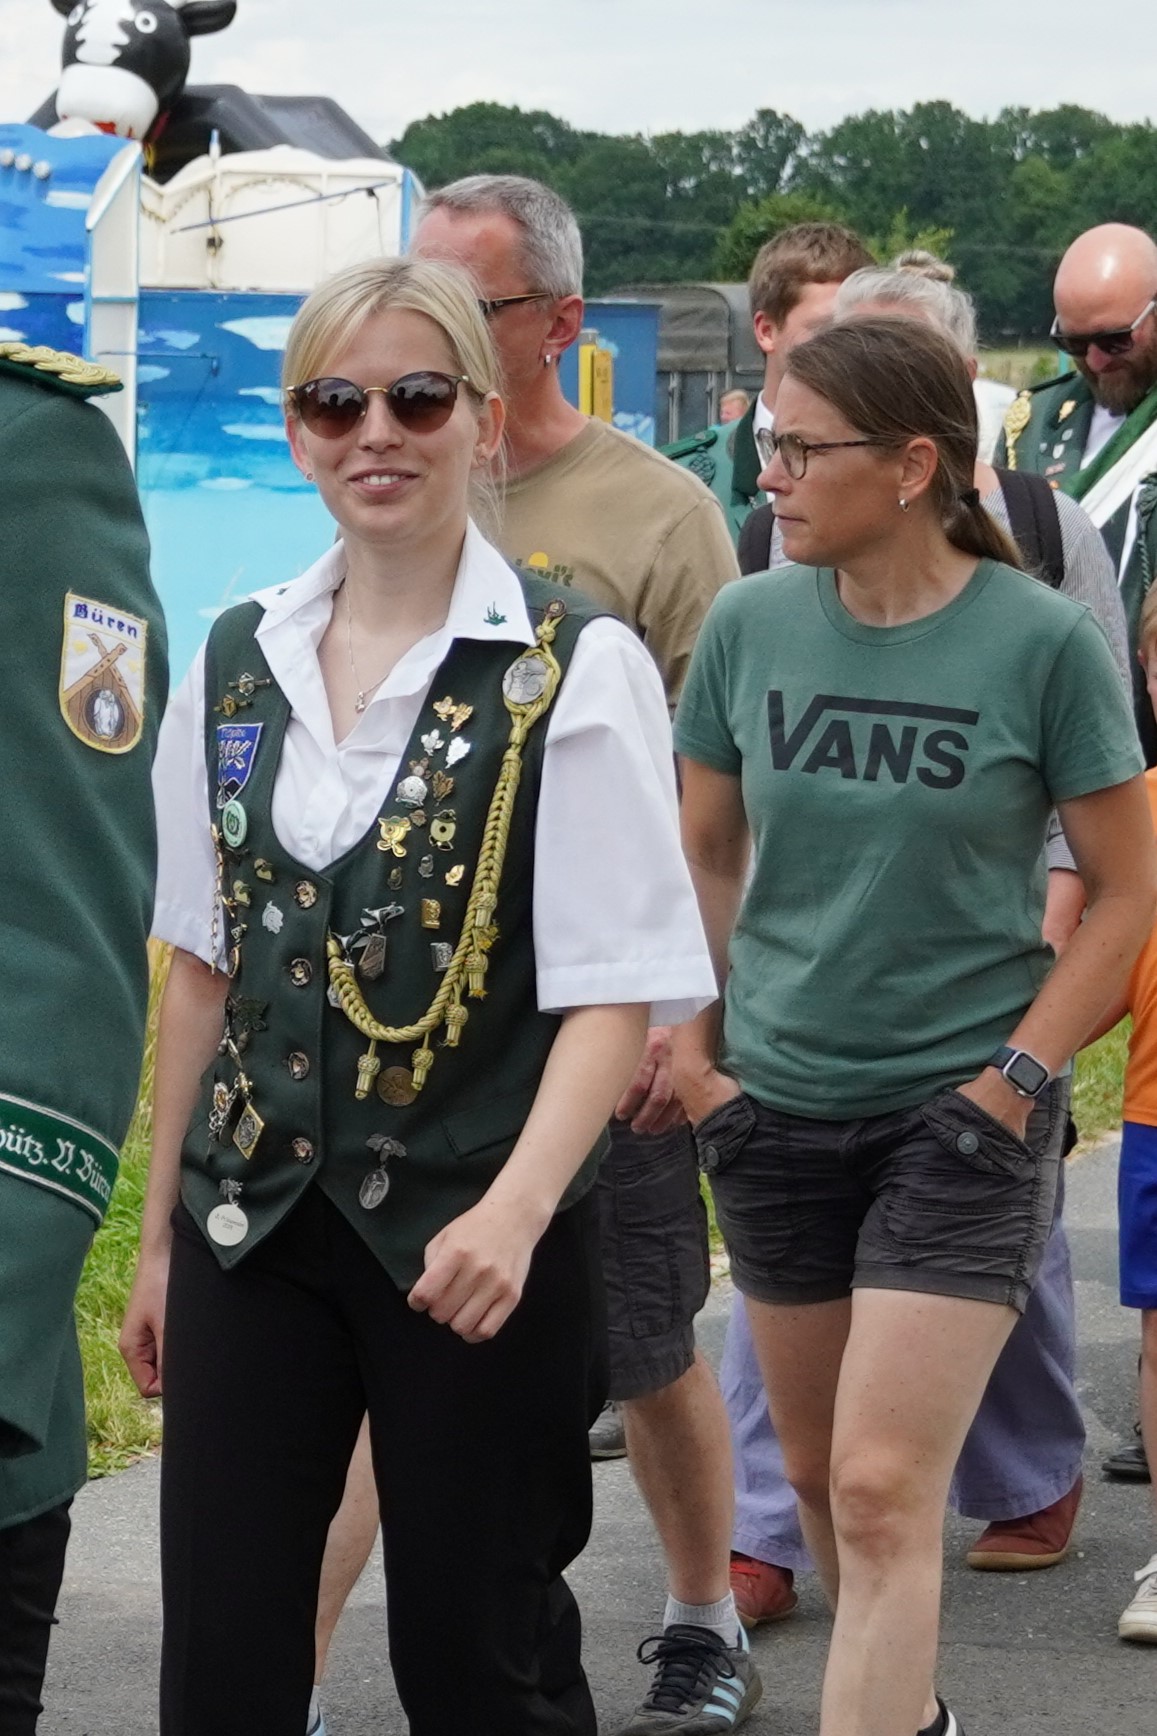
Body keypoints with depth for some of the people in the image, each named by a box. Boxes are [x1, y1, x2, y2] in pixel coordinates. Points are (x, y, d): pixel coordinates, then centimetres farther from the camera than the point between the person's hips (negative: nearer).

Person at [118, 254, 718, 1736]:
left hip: (475, 1239, -4)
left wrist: (518, 1207, -26)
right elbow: (203, 970, 14)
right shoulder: (237, 665, 7)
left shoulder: (576, 670, -8)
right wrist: (161, 1233, 14)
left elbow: (616, 990, -12)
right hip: (256, 1222, 4)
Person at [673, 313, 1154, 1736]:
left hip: (959, 1116, -4)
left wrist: (1019, 1077, -11)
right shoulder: (749, 623, -3)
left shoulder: (1041, 643, -12)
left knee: (884, 1494, -10)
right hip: (777, 1109, 4)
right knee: (815, 1470, 15)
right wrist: (690, 1044, 3)